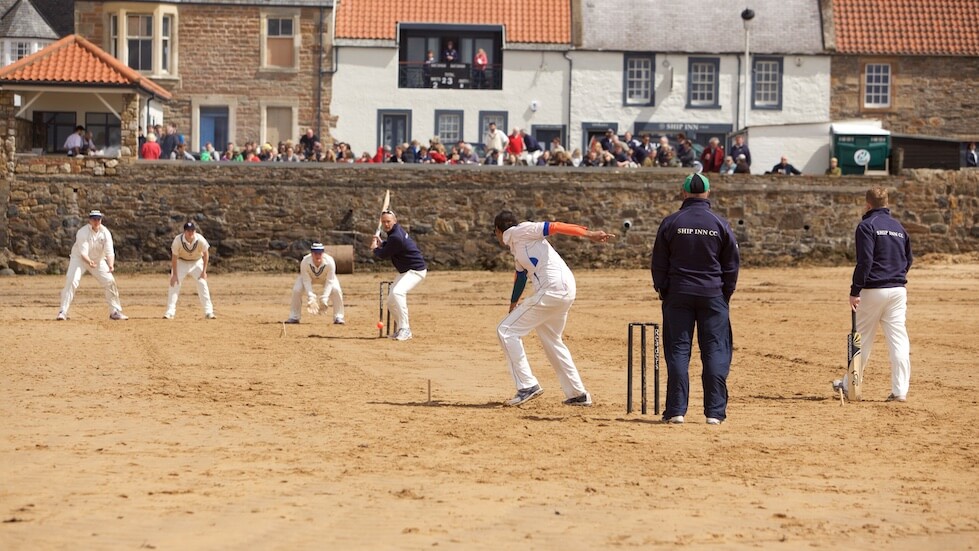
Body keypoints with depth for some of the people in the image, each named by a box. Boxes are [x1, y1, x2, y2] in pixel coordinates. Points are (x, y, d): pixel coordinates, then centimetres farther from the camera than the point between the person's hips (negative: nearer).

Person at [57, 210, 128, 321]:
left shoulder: (105, 232, -16)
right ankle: (63, 312, -19)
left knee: (110, 281, -4)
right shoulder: (82, 232, -26)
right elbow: (83, 252, -35)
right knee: (71, 281, -22)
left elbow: (109, 252, -24)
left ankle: (115, 311, 11)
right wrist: (89, 262, -56)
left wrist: (111, 265, -44)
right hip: (79, 259, -4)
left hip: (98, 260, 4)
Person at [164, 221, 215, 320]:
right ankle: (170, 312, -6)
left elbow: (206, 254, -11)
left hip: (197, 262, 0)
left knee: (202, 284, -10)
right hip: (181, 262, 0)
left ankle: (208, 312, -5)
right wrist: (174, 274, -18)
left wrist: (204, 271, -12)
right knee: (174, 284, -11)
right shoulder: (178, 240, -28)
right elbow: (174, 257, -18)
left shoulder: (200, 240, -27)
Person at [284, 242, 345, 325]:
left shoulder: (329, 262, -38)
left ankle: (338, 317, -10)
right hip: (309, 277, 0)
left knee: (336, 290, -25)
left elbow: (329, 282, -32)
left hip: (326, 277, 0)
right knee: (296, 290, -20)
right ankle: (294, 317, -3)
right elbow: (306, 281, -31)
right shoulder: (305, 262, -37)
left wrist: (324, 298, -38)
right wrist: (311, 298, -40)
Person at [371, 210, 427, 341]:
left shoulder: (396, 237, -25)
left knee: (397, 292, -32)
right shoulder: (397, 230, 6)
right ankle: (403, 330, 24)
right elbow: (391, 250, 21)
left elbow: (384, 255, -15)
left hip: (416, 270, -11)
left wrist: (375, 248, 4)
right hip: (405, 271, 11)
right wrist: (381, 243, 3)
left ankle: (404, 329, -31)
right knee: (391, 301, 13)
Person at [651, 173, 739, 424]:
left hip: (678, 294, 0)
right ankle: (715, 411, -1)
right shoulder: (720, 224, -1)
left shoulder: (671, 223, -2)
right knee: (716, 351, 3)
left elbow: (659, 263, 1)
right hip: (713, 295, 0)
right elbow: (732, 264, 4)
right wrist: (725, 295, 13)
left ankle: (676, 410, 0)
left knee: (678, 350, 4)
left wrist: (662, 291, 11)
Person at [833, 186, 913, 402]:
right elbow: (908, 260, 18)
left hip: (873, 289, -5)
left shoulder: (867, 226, -7)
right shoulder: (899, 227, 13)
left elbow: (865, 261, -16)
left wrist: (855, 290, -15)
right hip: (898, 290, 5)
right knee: (899, 340, 0)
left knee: (862, 339, 8)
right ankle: (900, 390, -4)